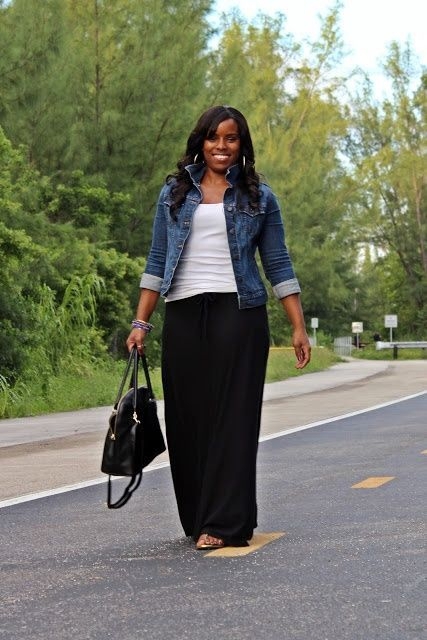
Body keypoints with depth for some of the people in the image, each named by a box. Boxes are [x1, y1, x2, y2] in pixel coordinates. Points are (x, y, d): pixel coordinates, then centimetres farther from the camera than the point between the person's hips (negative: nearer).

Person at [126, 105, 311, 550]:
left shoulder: (258, 197, 9)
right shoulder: (174, 193, 12)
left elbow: (278, 264, 7)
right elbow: (156, 261, 11)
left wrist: (298, 327, 1)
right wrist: (141, 322, 3)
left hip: (238, 313, -2)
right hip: (184, 314, 2)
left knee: (233, 416, -6)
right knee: (187, 417, 3)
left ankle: (226, 523, -5)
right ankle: (196, 518, 15)